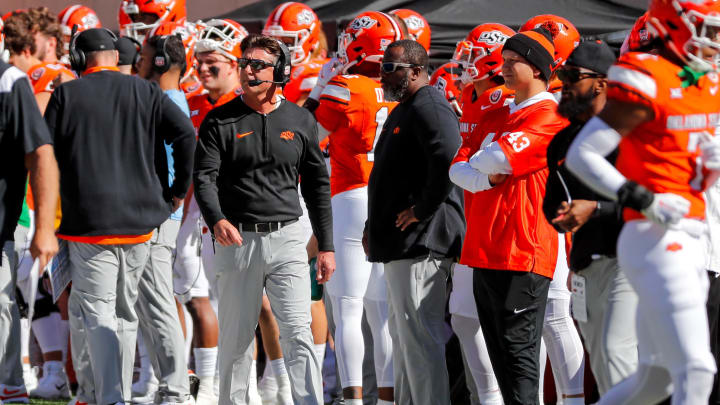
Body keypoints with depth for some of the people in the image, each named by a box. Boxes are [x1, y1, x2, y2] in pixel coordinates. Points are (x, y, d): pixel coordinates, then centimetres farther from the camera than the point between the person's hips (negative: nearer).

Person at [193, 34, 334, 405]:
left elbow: (317, 186, 12)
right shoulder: (220, 121, 1)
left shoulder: (300, 121, 7)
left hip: (286, 239, 0)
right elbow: (204, 177, -8)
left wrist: (326, 246, 10)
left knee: (298, 334, -9)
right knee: (235, 339, 6)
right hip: (237, 241, 0)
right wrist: (217, 219, -27)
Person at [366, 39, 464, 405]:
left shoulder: (429, 108, -14)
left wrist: (423, 209, -22)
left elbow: (448, 160, -31)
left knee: (418, 335, -12)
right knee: (403, 334, 15)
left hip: (421, 240, -11)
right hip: (401, 244, 11)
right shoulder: (403, 110, 20)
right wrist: (375, 225, 22)